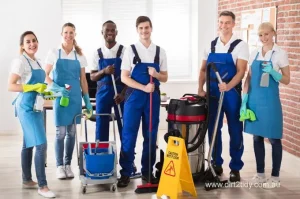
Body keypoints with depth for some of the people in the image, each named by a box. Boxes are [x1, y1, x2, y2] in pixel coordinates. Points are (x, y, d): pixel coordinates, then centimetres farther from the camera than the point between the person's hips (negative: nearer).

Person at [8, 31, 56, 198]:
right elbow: (10, 86, -17)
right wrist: (33, 87, -23)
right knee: (41, 144, -13)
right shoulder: (20, 61, -11)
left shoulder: (37, 62, 13)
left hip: (36, 106, 9)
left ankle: (27, 180, 25)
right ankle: (42, 185, -8)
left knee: (29, 144, 15)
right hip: (27, 106, -9)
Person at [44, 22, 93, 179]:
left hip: (75, 97, 3)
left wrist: (87, 100, 5)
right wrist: (57, 89, -18)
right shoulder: (54, 53, 0)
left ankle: (68, 164, 16)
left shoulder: (79, 56, 7)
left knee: (71, 132, 6)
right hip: (60, 97, -3)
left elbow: (83, 80, 10)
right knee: (60, 132, -2)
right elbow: (45, 76, -2)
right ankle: (60, 166, 8)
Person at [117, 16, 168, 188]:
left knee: (151, 136, 7)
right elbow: (124, 77, -4)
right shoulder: (130, 50, 0)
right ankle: (126, 173, 7)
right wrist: (143, 87, -16)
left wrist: (156, 74, -12)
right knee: (129, 135, -1)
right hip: (134, 97, -2)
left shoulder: (160, 51, 7)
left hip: (153, 98, 2)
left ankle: (147, 172, 17)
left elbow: (165, 78, 10)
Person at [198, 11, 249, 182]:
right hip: (213, 93, 4)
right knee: (213, 129, 10)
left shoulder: (240, 45, -4)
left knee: (235, 131, 3)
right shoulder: (211, 45, 9)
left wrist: (228, 86, -28)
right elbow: (204, 69, 12)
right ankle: (216, 164, 23)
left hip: (231, 93, -4)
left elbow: (241, 71, -12)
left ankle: (235, 168, 12)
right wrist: (200, 89, 0)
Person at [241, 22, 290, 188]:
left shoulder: (280, 54, -5)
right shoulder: (254, 53, 8)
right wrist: (244, 99, 3)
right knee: (257, 137, 10)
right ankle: (260, 173, 21)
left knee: (273, 138, 2)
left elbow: (286, 80, -4)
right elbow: (249, 78, 11)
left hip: (270, 100, -5)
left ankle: (275, 176, 12)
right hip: (254, 100, 5)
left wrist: (272, 72, -22)